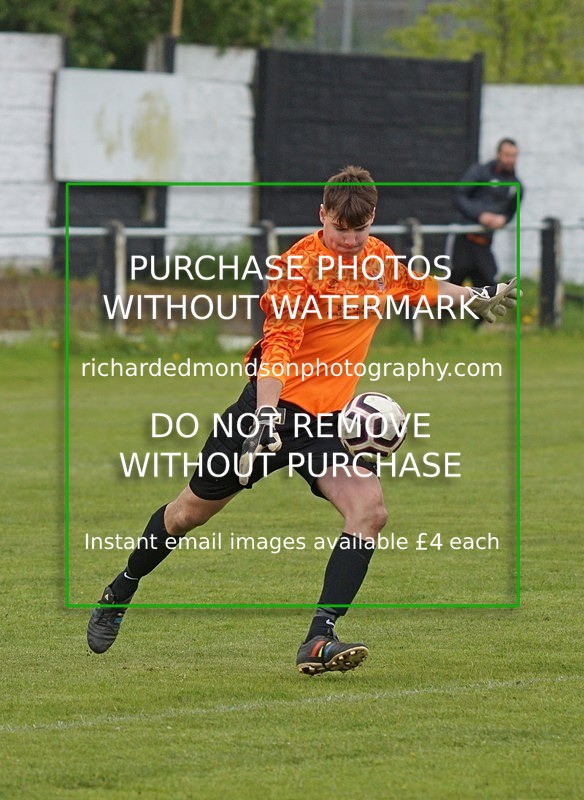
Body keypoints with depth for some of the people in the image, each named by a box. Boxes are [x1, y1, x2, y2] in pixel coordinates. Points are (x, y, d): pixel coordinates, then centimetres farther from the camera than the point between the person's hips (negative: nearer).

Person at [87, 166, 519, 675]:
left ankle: (319, 640, -25)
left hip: (328, 418, 5)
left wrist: (480, 299, 29)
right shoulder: (300, 264, -15)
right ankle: (120, 594, 34)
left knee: (369, 509, -21)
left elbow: (424, 289, 30)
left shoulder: (381, 261, 6)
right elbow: (278, 346, -22)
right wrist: (267, 418, -31)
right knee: (193, 510, 7)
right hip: (278, 402, -5)